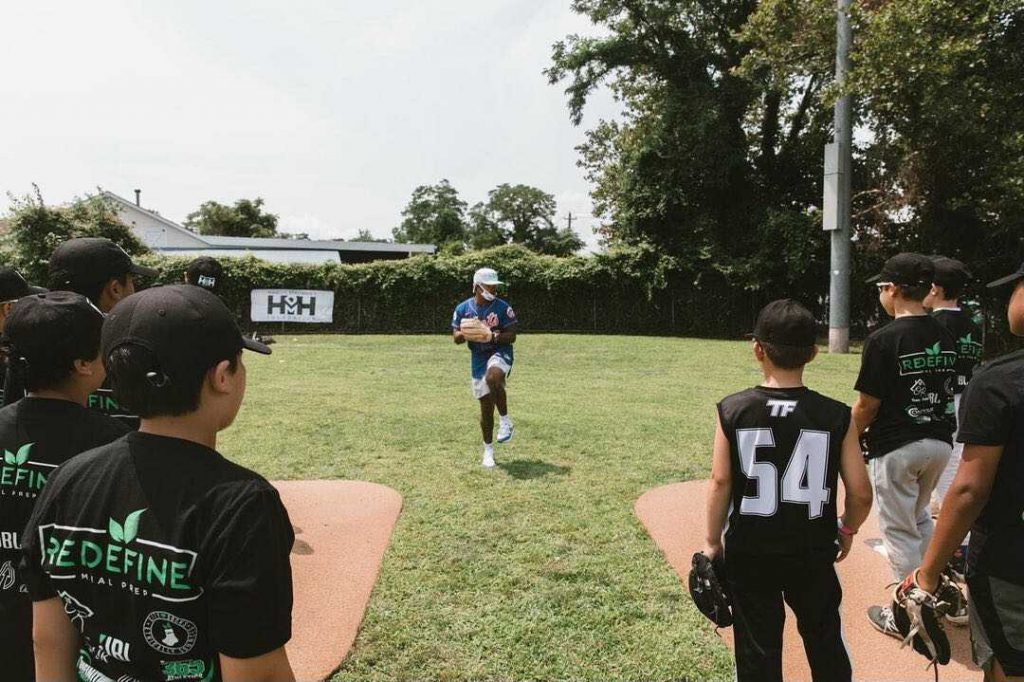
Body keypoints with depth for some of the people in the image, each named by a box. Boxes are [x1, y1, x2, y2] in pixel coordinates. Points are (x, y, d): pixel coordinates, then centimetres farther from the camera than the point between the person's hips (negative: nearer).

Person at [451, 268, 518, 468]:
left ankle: (505, 420, -16)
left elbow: (511, 336, -7)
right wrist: (464, 333, -17)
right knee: (486, 407, 6)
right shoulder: (463, 308, 1)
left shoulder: (503, 308, -6)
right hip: (478, 359, 3)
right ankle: (488, 449, 23)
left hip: (500, 353, -3)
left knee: (493, 378, -37)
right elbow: (456, 337, 5)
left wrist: (494, 336, -24)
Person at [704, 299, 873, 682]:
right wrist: (847, 529, 14)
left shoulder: (732, 410, -12)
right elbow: (861, 493, -7)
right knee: (825, 640, 22)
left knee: (757, 646, 14)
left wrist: (713, 541, 5)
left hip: (749, 553, 0)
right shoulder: (836, 416, -11)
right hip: (813, 552, 1)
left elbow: (721, 482, -9)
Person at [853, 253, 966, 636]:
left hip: (896, 449, -7)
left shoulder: (884, 340, -17)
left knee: (900, 531, 6)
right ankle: (948, 597, 29)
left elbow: (866, 406, -15)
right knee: (920, 519, 26)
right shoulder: (945, 338, 3)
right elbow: (947, 394, 9)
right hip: (939, 442, 7)